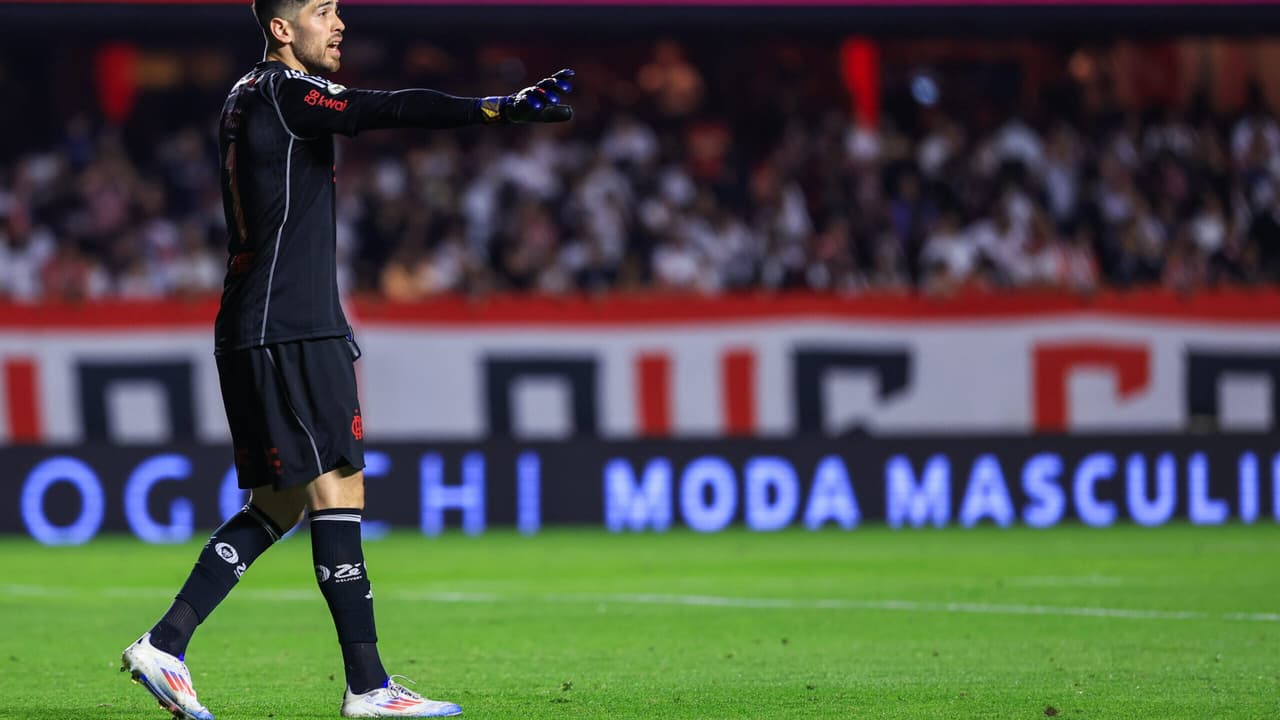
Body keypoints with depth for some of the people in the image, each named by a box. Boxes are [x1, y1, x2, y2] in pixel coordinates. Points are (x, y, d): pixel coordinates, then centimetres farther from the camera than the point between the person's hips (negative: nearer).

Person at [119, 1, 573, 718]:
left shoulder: (251, 95, 19)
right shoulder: (283, 90, -11)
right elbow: (389, 110, -24)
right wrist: (503, 108, -31)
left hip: (256, 331, 10)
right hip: (293, 331, -10)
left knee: (279, 504, 11)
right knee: (338, 489, -9)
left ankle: (165, 644, 8)